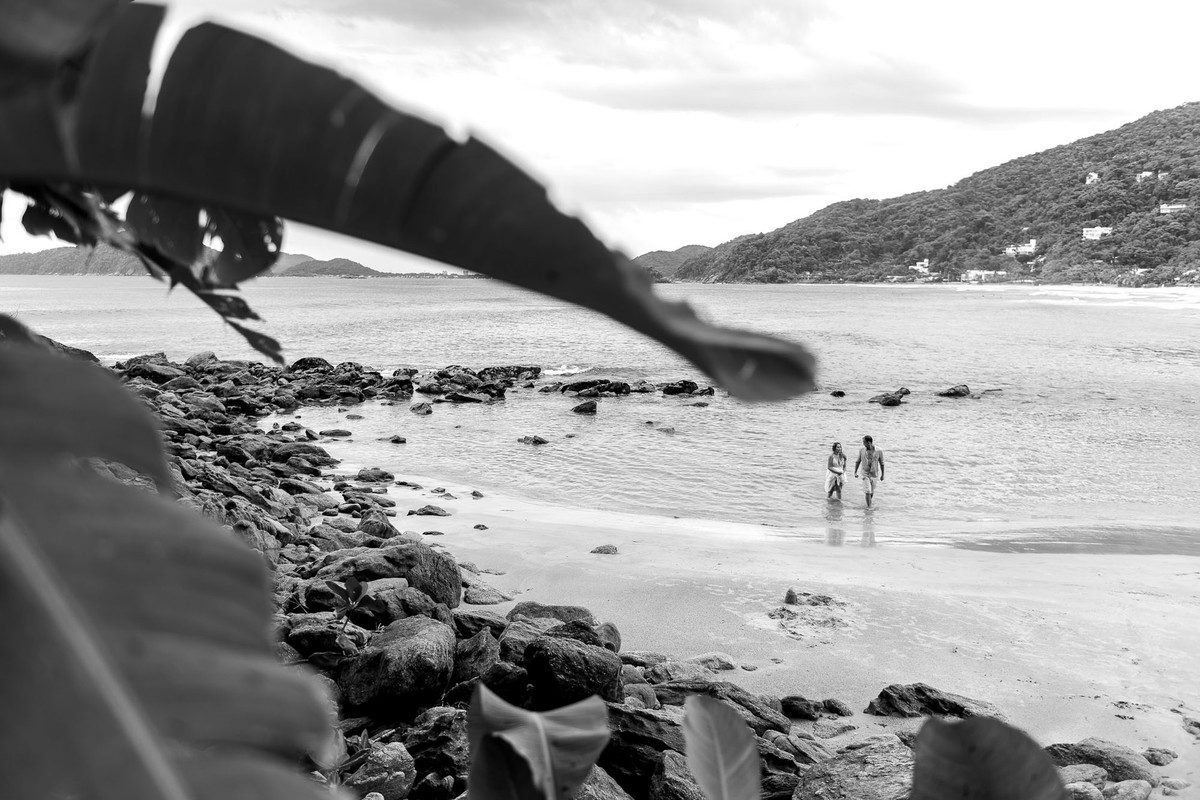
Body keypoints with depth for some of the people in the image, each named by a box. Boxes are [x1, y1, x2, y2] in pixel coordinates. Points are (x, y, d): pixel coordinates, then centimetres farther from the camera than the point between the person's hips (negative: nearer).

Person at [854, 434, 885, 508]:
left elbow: (881, 463, -2)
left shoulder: (879, 451, -13)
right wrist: (855, 472, -1)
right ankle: (869, 506, -5)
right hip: (865, 474, 0)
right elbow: (858, 461, 3)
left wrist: (882, 475, 4)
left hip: (875, 475, 0)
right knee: (867, 491, -12)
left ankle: (869, 502, 41)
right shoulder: (861, 450, -8)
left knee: (872, 492, 14)